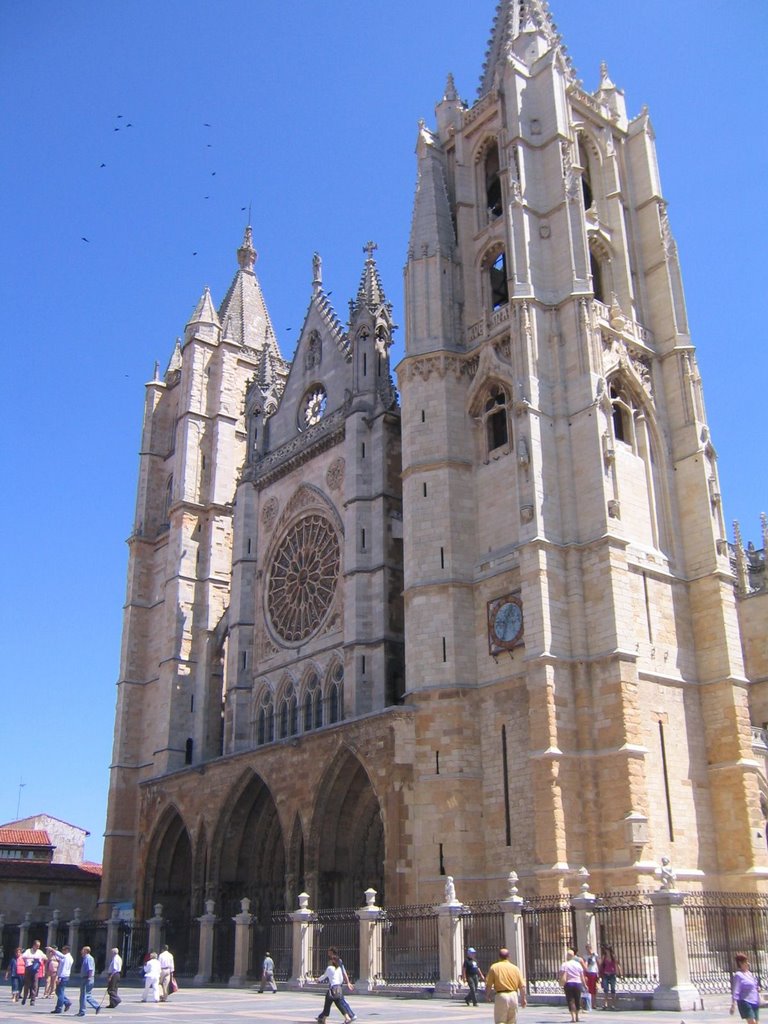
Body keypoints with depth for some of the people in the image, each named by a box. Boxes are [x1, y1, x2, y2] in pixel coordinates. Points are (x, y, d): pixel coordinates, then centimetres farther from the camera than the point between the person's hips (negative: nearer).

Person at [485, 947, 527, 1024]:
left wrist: (487, 995, 13)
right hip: (513, 995, 3)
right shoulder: (515, 968, 6)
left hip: (501, 996, -3)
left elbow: (488, 985, -3)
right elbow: (522, 986, 3)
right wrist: (523, 998, 15)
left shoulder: (494, 967, -1)